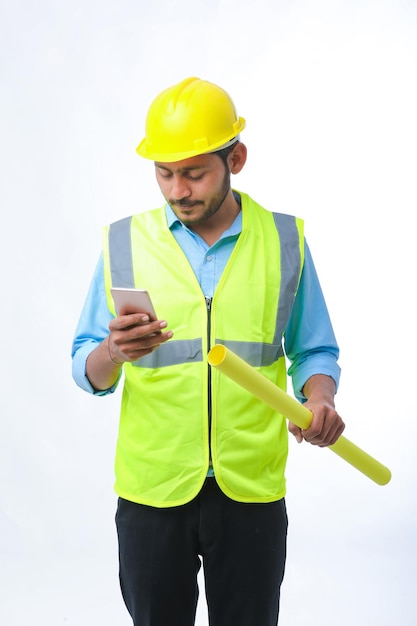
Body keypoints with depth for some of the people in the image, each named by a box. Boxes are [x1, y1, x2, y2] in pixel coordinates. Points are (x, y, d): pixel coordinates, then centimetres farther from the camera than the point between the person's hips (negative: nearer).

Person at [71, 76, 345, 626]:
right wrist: (114, 353, -22)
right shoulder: (124, 243, 0)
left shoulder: (284, 240, 1)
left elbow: (314, 350, 8)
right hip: (151, 491, 0)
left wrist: (320, 401, -13)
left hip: (252, 490, 0)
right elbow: (87, 371, 1)